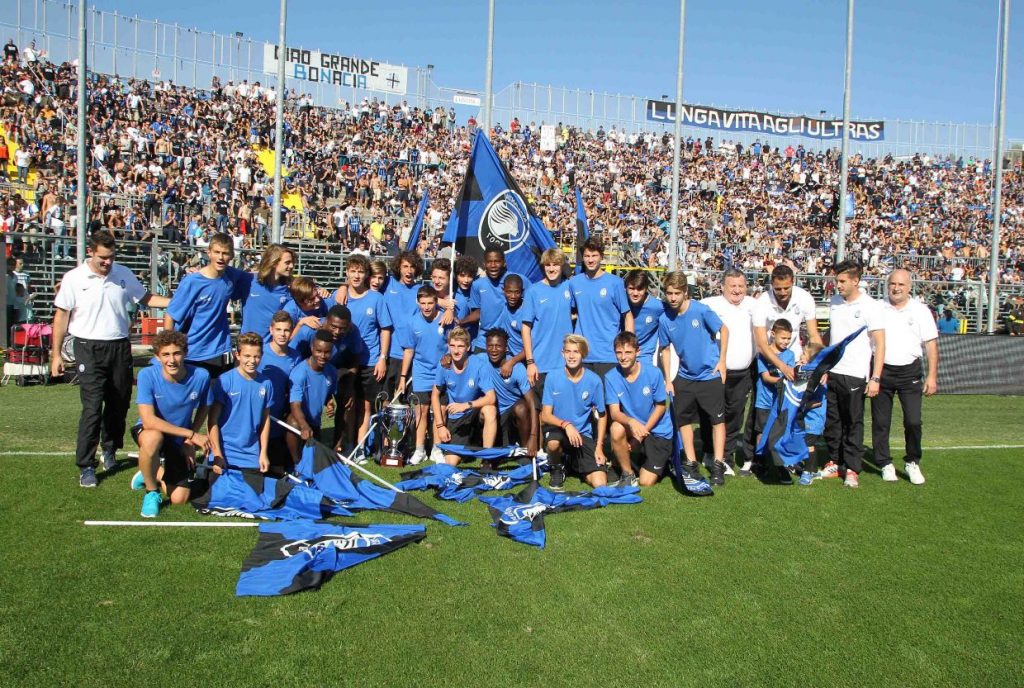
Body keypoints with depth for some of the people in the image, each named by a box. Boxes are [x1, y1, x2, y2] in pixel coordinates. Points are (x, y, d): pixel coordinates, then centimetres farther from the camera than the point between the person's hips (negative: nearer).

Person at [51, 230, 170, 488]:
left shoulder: (123, 274, 5)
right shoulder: (74, 278, -4)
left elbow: (146, 299, 14)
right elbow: (62, 315, 0)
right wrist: (56, 354, -1)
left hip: (120, 347, 4)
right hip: (89, 349, -3)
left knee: (119, 404, 12)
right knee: (92, 408, -9)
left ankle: (110, 450, 34)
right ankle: (86, 466, -1)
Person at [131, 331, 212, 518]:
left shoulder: (201, 376, -21)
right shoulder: (147, 375, -26)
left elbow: (203, 408, -1)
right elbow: (148, 420, -31)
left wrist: (190, 440, -11)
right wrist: (192, 434, -35)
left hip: (180, 440, 3)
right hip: (149, 432, -2)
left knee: (179, 499, 2)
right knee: (153, 438, -40)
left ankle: (151, 474, 35)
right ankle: (151, 491, -12)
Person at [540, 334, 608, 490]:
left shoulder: (594, 380, -7)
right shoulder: (553, 377, -9)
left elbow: (602, 415, 5)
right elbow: (546, 415, -10)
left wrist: (599, 447, -3)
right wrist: (565, 424, -29)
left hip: (583, 435, 2)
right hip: (558, 428, -1)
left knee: (600, 484, -12)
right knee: (553, 442, -39)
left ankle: (574, 462, 22)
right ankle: (557, 469, -2)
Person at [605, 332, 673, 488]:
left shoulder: (653, 373, -17)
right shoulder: (611, 377, -13)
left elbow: (661, 406, -8)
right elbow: (614, 412, -17)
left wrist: (643, 431, -17)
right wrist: (631, 422, -40)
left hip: (658, 431, -2)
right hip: (633, 427, 2)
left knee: (646, 483, -9)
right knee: (617, 429, -34)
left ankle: (662, 458, 26)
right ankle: (627, 474, -9)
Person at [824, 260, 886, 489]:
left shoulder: (869, 306, -9)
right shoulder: (834, 301, 9)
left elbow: (880, 343, -10)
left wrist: (875, 378, -16)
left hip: (855, 375, -5)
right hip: (832, 372, 6)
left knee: (853, 423, 2)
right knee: (832, 421, 10)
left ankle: (852, 470, 9)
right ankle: (835, 463, 22)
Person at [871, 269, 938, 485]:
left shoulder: (920, 311, 3)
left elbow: (931, 344, 3)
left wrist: (932, 376, -3)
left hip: (909, 372, 0)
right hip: (881, 371, 0)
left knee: (913, 421, -3)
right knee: (881, 422, 5)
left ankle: (913, 463, 15)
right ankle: (885, 463, 18)